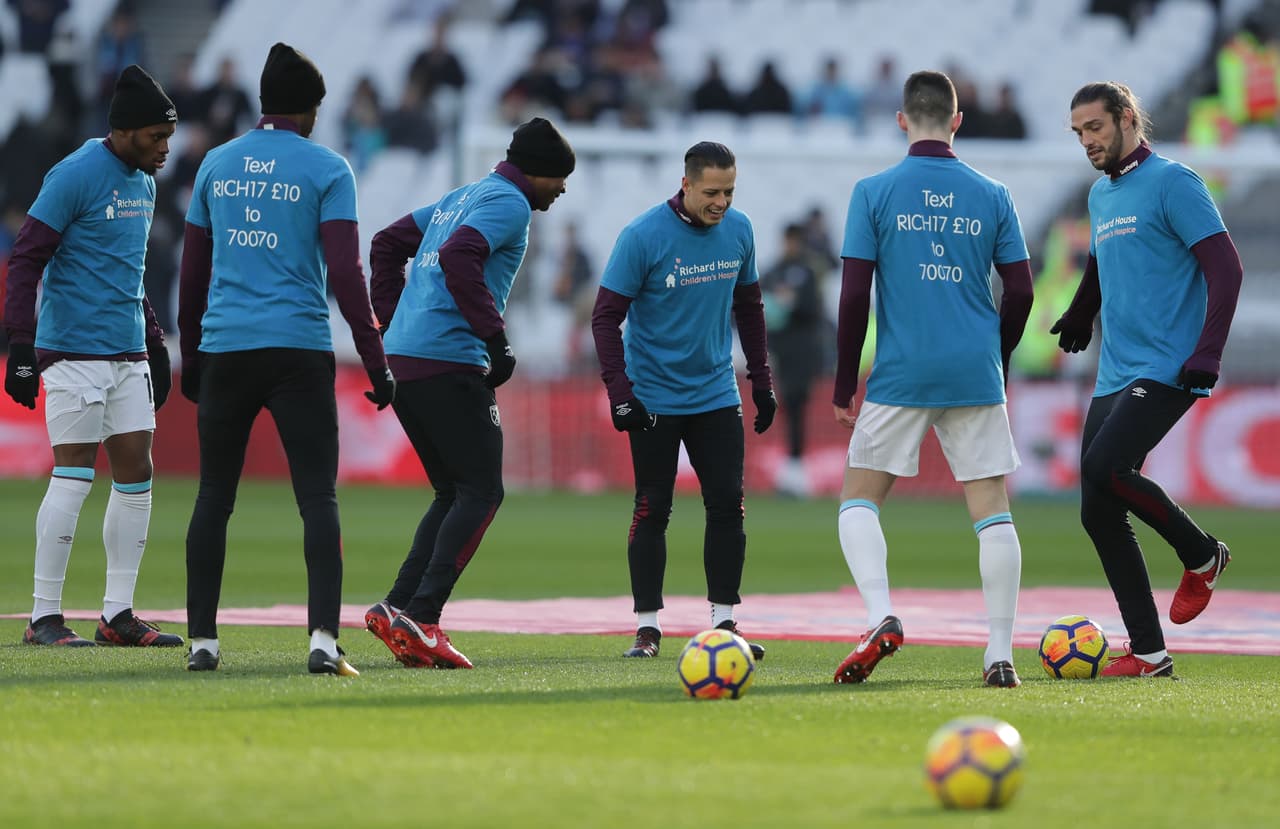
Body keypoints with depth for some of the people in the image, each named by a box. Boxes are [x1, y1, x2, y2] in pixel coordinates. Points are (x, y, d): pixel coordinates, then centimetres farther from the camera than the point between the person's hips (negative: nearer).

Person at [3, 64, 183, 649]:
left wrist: (154, 341, 24)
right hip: (74, 352, -8)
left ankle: (118, 615, 11)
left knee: (136, 473, 5)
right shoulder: (75, 176, -12)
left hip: (128, 353, 8)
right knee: (73, 474, -8)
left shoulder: (143, 182, 14)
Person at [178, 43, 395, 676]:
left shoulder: (217, 164, 12)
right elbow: (344, 273, -7)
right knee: (318, 498, -3)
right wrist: (375, 361, -4)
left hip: (223, 350, 3)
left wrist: (190, 356, 23)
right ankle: (323, 638, -15)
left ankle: (201, 640, 10)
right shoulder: (326, 169, 0)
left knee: (213, 497, 10)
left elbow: (193, 272, 15)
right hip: (300, 349, -3)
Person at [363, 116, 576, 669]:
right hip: (449, 363, -9)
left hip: (401, 356, 9)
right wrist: (495, 338, -20)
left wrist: (393, 317, 22)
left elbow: (387, 243, 27)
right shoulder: (509, 203, -5)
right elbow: (458, 256, -23)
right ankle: (421, 617, -16)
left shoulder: (462, 196, 23)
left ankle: (397, 608, 2)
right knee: (481, 493, -6)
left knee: (454, 492, 14)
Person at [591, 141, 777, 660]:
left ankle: (724, 623, 5)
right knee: (652, 510, -2)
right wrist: (619, 392, -18)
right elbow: (606, 316, -12)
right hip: (655, 398, -4)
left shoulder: (738, 230, 0)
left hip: (716, 395, 4)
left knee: (728, 505, -3)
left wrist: (762, 381, 13)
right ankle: (647, 628, 6)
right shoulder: (642, 236, -15)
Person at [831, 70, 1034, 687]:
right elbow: (1020, 292, 6)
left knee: (859, 499, 8)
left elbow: (853, 296, -4)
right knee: (992, 506, 4)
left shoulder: (874, 192, -2)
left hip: (901, 375, -2)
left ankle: (881, 618, -14)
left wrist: (844, 387, 4)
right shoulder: (992, 196, 5)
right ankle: (1000, 655, 0)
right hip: (976, 374, 2)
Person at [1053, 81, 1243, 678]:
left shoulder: (1171, 182, -7)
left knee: (1103, 467, -26)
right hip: (1113, 377, 8)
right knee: (1099, 513, -1)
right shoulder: (1100, 195, 17)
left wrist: (1207, 355, -20)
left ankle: (1201, 554, -2)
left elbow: (1225, 267, -13)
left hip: (1166, 370, -8)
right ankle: (1148, 651, 3)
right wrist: (1080, 317, 44)